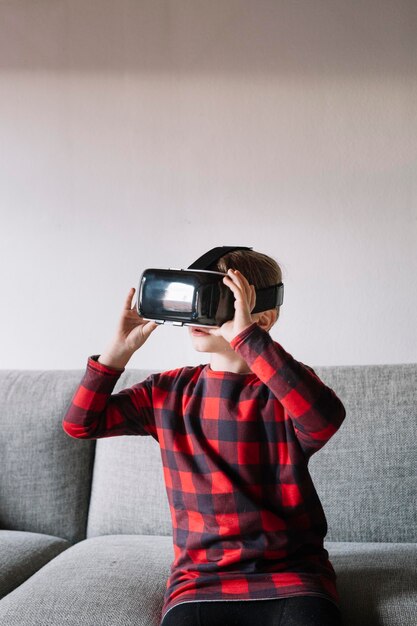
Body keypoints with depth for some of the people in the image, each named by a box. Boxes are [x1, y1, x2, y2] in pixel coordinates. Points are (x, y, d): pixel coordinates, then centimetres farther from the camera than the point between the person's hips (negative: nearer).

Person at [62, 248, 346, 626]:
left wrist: (246, 335, -29)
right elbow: (80, 423, 8)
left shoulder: (287, 385, -5)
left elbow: (325, 420, -29)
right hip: (200, 578, 2)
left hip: (289, 576, -2)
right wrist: (121, 349, -2)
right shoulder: (170, 392, 7)